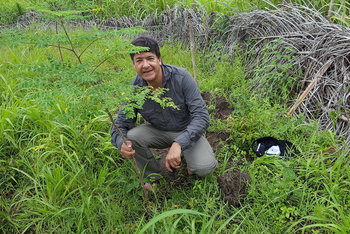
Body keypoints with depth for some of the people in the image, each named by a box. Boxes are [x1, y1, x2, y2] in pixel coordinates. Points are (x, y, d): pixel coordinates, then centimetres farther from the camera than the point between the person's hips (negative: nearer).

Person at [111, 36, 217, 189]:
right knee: (131, 137, -26)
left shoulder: (181, 77, -25)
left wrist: (178, 144, -43)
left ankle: (188, 156, 13)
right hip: (159, 131, 3)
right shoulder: (134, 89, -17)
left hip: (187, 131, -2)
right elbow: (120, 125, -11)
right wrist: (122, 144, -37)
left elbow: (201, 116, -28)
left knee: (205, 168, -26)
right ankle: (155, 177, 1)